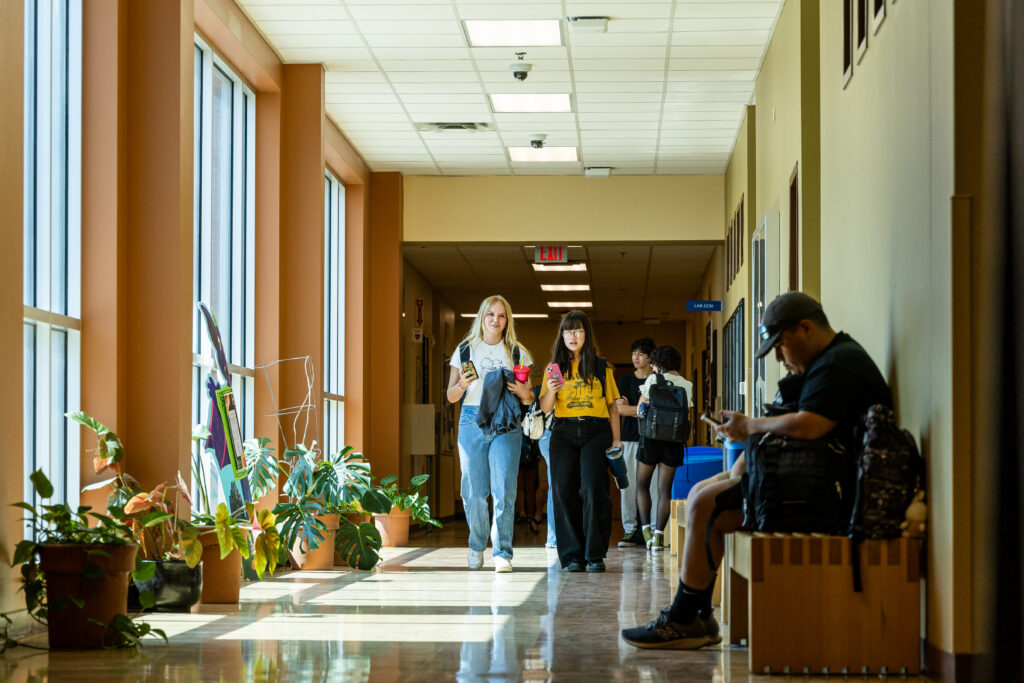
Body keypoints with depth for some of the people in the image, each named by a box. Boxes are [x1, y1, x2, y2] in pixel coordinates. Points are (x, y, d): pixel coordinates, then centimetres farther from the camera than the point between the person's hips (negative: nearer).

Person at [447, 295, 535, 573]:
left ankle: (502, 552, -8)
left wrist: (523, 392, -11)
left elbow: (529, 399, 12)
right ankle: (477, 545, 20)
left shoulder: (517, 353, 12)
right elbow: (451, 396, 11)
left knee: (504, 490, -11)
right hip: (472, 421, 1)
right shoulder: (465, 350, 11)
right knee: (474, 490, -1)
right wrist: (463, 384, -11)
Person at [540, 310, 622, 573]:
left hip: (596, 432, -2)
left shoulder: (601, 367, 11)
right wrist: (551, 391, -13)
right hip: (564, 433, 2)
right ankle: (572, 555, 1)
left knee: (593, 488, -16)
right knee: (564, 491, -5)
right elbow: (545, 408, 8)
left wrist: (616, 439, 2)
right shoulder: (555, 367, 13)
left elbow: (612, 406, 12)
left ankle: (595, 555, -12)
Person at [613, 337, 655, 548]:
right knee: (629, 485, -2)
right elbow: (620, 409, 3)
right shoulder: (625, 380, 13)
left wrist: (631, 408, -4)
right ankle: (630, 530, 1)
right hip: (630, 438, 2)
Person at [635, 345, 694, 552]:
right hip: (675, 440, 3)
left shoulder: (654, 379, -4)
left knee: (642, 485, 13)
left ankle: (646, 528, 2)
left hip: (652, 436, -3)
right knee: (665, 490, 5)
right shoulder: (687, 385, 6)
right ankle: (659, 535, -1)